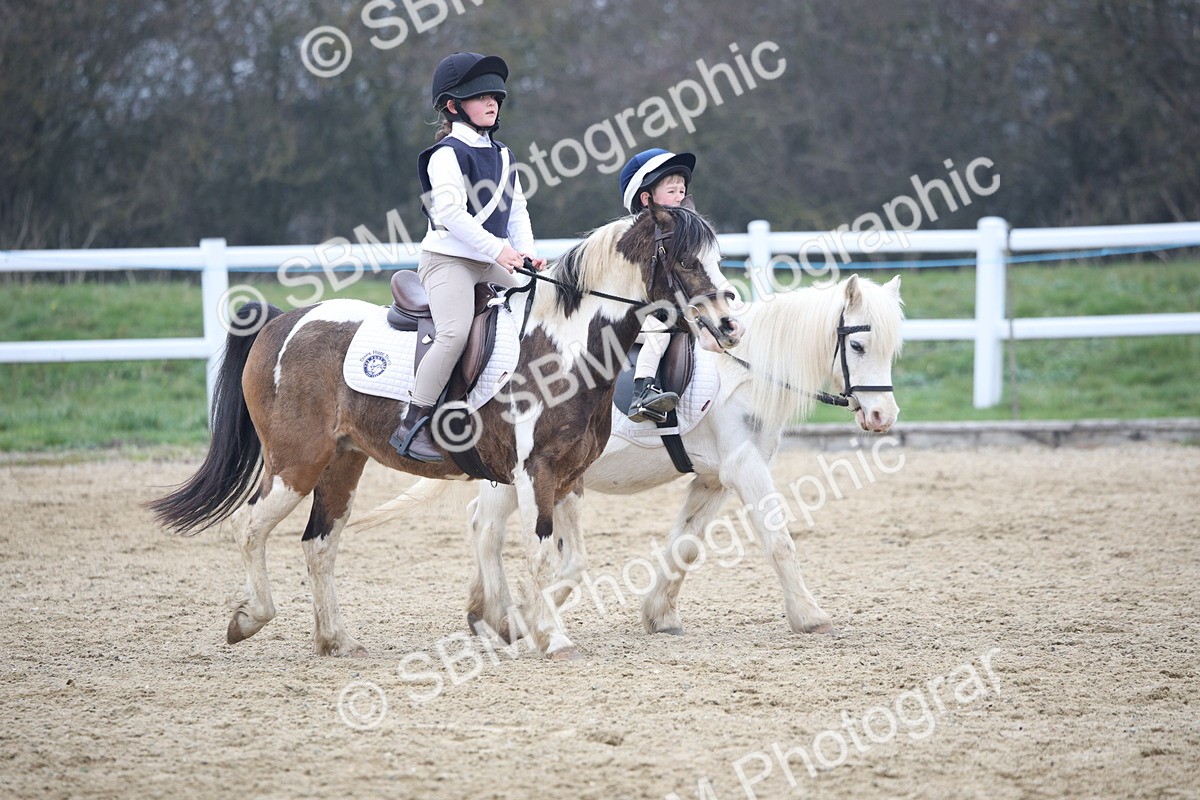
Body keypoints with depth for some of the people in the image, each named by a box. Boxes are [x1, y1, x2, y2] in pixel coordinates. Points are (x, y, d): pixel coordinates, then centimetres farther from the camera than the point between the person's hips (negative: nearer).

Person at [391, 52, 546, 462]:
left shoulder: (501, 155, 17)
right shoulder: (448, 154, -9)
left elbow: (516, 210, 17)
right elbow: (450, 212, -20)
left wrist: (527, 251, -1)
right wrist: (497, 248, -25)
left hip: (492, 263, 9)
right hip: (448, 259, -9)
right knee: (455, 333, -26)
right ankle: (412, 427, -22)